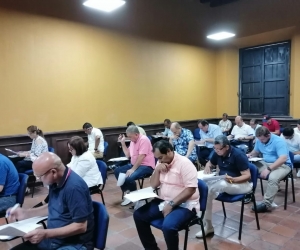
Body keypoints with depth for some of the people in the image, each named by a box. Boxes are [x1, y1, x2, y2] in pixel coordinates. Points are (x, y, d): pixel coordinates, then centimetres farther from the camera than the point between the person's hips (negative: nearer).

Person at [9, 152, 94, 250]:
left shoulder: (75, 187, -27)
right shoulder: (55, 182, 0)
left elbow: (81, 227, -24)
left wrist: (46, 233, -25)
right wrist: (26, 212, 8)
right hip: (53, 238, 8)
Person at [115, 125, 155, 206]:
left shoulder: (143, 139, -17)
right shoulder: (133, 141, 11)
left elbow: (141, 156, -23)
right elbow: (128, 155, 13)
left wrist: (133, 169, -24)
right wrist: (123, 142, 5)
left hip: (146, 166, -10)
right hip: (135, 164, 10)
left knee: (129, 177, -30)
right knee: (117, 171, 1)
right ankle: (127, 192, 2)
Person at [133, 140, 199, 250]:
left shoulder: (184, 163, -17)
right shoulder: (161, 162, 7)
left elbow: (191, 189, -22)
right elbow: (153, 185, 9)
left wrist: (171, 204, -24)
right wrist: (157, 170, -9)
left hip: (184, 204, -8)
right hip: (164, 201, 8)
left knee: (168, 226, -33)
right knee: (139, 215, -1)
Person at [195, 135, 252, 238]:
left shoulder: (238, 155, -19)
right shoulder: (217, 153, 0)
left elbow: (247, 176, -19)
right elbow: (209, 163, 17)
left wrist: (233, 180, -36)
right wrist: (207, 168, -7)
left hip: (241, 184, -7)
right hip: (222, 182, 7)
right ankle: (208, 225, -14)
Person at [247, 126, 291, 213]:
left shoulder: (278, 141, -21)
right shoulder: (259, 141, 1)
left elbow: (283, 159, -30)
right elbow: (255, 152, 16)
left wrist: (269, 169, -34)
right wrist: (250, 155, -9)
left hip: (282, 165, -7)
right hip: (265, 163, 7)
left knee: (273, 178, -37)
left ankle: (266, 204, -30)